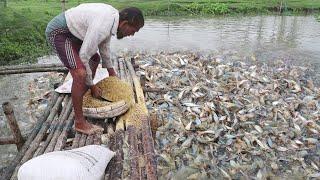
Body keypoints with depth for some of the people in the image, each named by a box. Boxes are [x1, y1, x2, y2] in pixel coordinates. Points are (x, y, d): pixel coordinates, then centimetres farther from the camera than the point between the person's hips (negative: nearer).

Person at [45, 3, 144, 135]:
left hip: (71, 31, 10)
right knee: (80, 74, -24)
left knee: (95, 58, 21)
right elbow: (83, 57, -25)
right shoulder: (101, 27, -31)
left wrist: (111, 70, 20)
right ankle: (79, 122, -10)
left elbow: (104, 44, 13)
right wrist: (92, 86, -13)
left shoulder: (113, 16, -2)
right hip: (58, 32, -10)